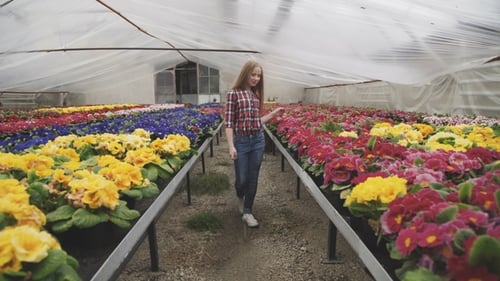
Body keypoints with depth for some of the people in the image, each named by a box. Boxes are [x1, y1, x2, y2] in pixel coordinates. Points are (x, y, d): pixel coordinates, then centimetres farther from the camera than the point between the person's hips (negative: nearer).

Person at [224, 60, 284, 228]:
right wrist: (231, 146, -16)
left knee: (253, 178, 8)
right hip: (241, 141, -5)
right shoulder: (234, 93, -7)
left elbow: (257, 120, 12)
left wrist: (273, 114, 11)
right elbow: (228, 122, -10)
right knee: (242, 179, 5)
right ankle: (240, 197, 41)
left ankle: (247, 212, 20)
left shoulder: (256, 94, 9)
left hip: (258, 140, 5)